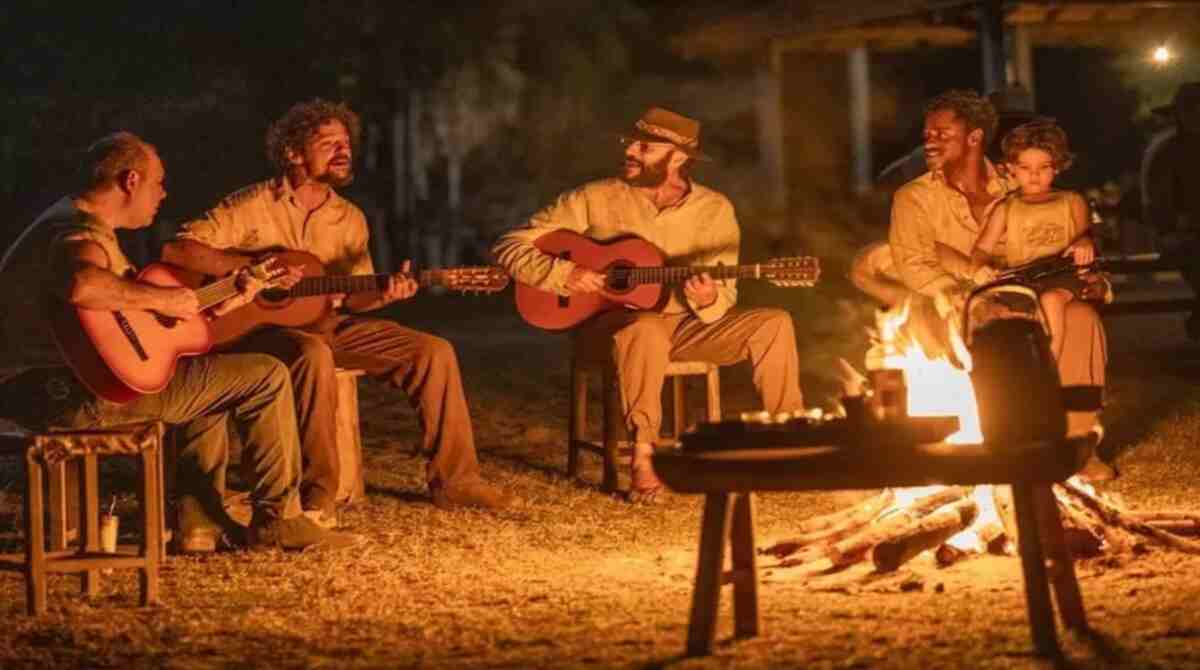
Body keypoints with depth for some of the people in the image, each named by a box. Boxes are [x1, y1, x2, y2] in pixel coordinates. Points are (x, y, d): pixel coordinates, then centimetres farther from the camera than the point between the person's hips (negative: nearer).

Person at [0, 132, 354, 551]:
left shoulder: (76, 221, 19)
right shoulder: (81, 234, -15)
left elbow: (128, 301, 19)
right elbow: (81, 285, -40)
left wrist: (216, 302, 11)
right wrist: (162, 298, -26)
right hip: (75, 393, -11)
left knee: (213, 387, 31)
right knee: (267, 377, -6)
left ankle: (200, 524, 22)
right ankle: (277, 520, 5)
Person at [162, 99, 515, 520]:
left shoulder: (350, 219, 11)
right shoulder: (254, 206, -6)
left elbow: (352, 297, 11)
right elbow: (176, 250, -14)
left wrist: (383, 294, -13)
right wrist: (253, 266, -22)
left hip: (329, 324, 6)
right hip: (262, 325, -6)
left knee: (434, 351, -8)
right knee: (314, 355, -40)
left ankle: (453, 481, 0)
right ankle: (317, 497, -32)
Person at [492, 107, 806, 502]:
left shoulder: (714, 210, 1)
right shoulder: (596, 199, -5)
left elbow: (725, 293, 3)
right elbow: (509, 246, -5)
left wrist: (709, 301, -22)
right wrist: (562, 274, -22)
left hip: (684, 326, 3)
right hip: (609, 325, -3)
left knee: (774, 324, -16)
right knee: (648, 329, -40)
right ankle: (642, 454, -31)